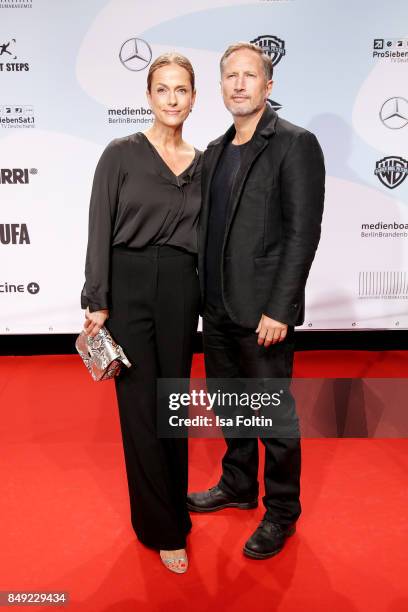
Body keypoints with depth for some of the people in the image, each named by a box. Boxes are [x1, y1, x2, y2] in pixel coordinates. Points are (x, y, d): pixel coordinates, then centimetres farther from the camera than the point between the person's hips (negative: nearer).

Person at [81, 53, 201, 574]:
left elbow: (202, 233, 13)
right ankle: (163, 528, 19)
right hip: (129, 286, -3)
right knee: (140, 407, 2)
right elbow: (100, 230, -6)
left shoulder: (202, 162, 9)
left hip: (182, 291, 4)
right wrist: (97, 302, -11)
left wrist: (205, 297, 10)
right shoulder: (122, 153, -3)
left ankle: (173, 504, 34)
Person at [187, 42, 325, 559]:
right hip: (217, 308, 7)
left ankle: (281, 512, 28)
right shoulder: (214, 152, 13)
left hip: (263, 312, -7)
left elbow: (303, 232, -14)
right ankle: (238, 486, 41)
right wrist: (202, 294, 10)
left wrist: (278, 310, -18)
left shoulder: (295, 144, -7)